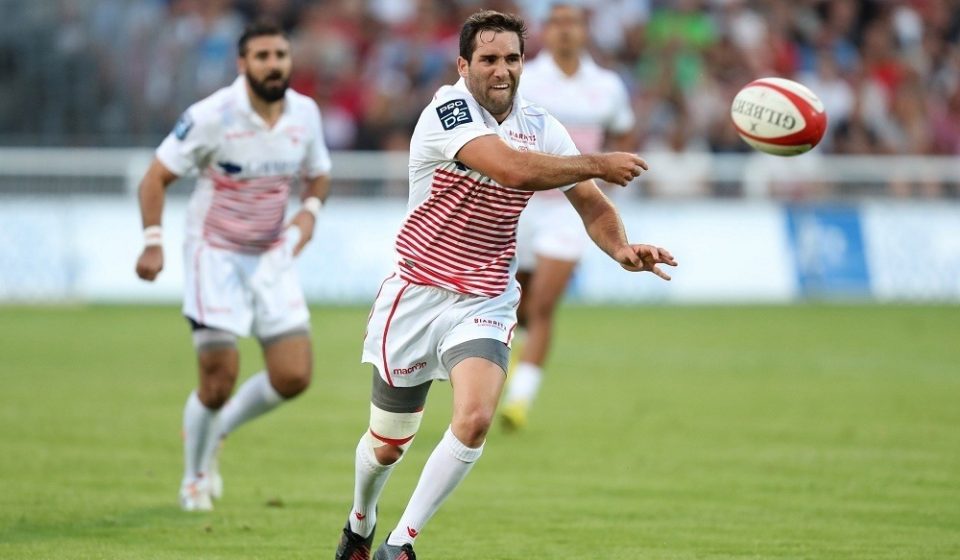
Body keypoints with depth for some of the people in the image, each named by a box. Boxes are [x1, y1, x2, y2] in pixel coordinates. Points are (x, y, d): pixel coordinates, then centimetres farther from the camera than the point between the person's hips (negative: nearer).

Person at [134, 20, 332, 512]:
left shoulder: (305, 113, -2)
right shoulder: (211, 116, -17)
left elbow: (318, 173, 15)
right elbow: (156, 177, -11)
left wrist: (309, 211, -6)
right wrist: (153, 242, -21)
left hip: (272, 256, 5)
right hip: (215, 254, -5)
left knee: (293, 377, -4)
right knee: (219, 379, -8)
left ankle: (214, 433, 23)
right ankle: (194, 479, 17)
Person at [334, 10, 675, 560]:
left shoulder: (541, 126, 1)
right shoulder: (448, 110, -17)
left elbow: (593, 205, 3)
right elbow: (513, 169, -32)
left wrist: (621, 247, -18)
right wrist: (599, 163, -24)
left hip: (486, 303, 3)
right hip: (417, 295, -3)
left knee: (475, 419, -23)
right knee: (388, 443, 9)